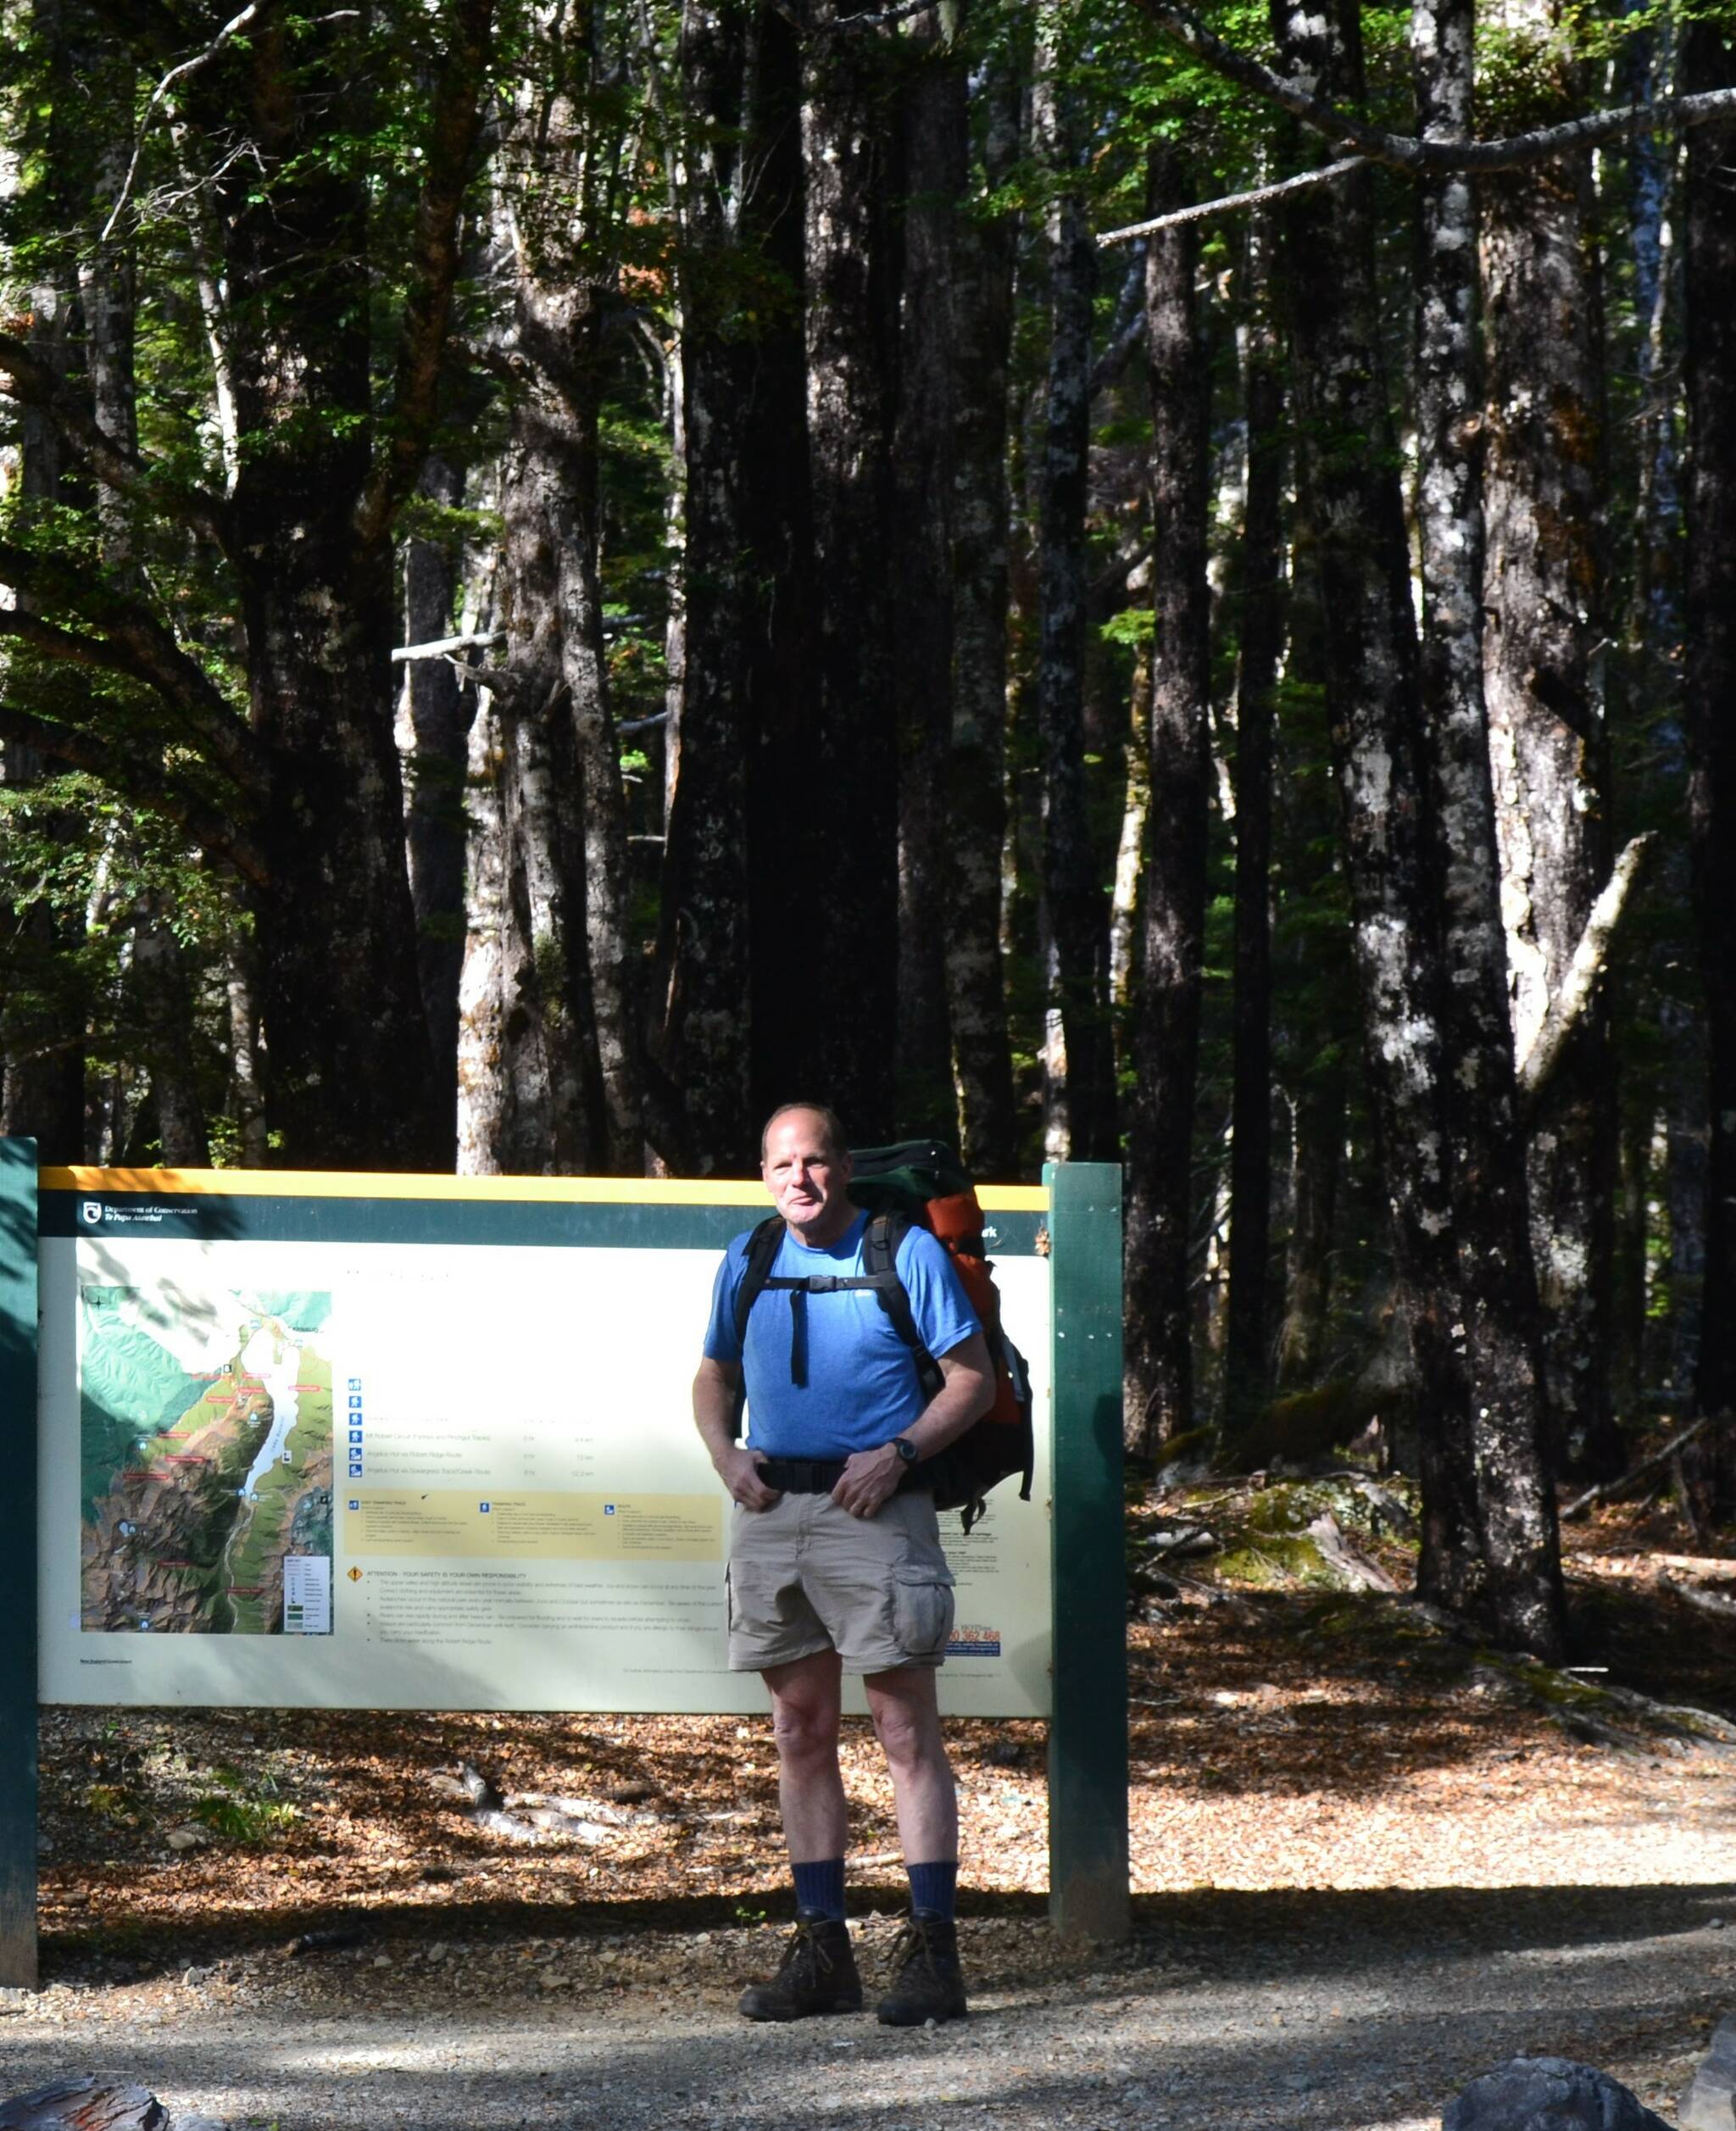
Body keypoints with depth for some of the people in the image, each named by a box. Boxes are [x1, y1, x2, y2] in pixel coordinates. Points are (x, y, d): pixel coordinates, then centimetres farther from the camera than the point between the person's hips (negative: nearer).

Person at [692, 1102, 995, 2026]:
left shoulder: (907, 1252, -2)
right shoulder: (747, 1261, 12)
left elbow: (974, 1376, -2)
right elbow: (715, 1377, 23)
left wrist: (897, 1453, -15)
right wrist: (726, 1456, 3)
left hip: (872, 1508, -5)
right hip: (771, 1509, 5)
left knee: (906, 1731, -6)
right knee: (799, 1733, 8)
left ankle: (931, 1951, -6)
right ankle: (821, 1951, 14)